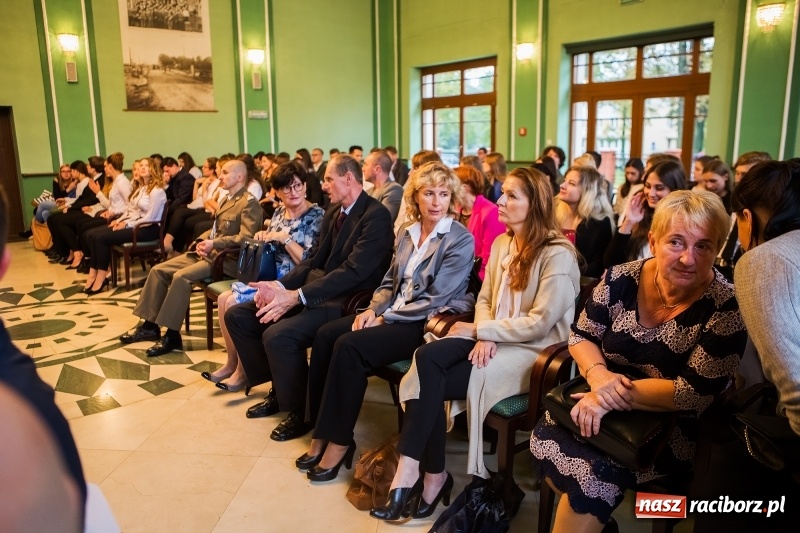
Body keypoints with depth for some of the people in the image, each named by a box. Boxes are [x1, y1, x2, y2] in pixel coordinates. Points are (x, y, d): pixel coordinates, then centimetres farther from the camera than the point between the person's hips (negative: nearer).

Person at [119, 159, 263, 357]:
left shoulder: (249, 203, -11)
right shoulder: (228, 199, 22)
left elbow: (245, 238, -22)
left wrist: (214, 244, -24)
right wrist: (202, 241, 2)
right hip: (209, 251, 10)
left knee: (181, 276, -28)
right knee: (158, 270, -1)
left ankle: (172, 336, -17)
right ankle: (150, 326, 6)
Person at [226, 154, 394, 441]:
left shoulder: (375, 215, -14)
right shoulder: (333, 212, 14)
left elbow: (354, 271, -23)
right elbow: (315, 260, 13)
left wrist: (297, 296, -26)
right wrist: (280, 285, -5)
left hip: (345, 300, -9)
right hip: (315, 288, 9)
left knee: (278, 334, -30)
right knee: (237, 315, 2)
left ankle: (300, 411, -5)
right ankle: (278, 388, 16)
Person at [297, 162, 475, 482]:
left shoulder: (460, 240, -9)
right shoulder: (407, 233, 12)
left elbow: (436, 300, -16)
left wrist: (385, 318, -14)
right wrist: (374, 309, -5)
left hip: (426, 324, -7)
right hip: (394, 314, 7)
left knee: (350, 346, -25)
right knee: (326, 334, -12)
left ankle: (339, 441, -10)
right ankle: (322, 433, -4)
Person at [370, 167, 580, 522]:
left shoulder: (558, 254, -12)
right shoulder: (501, 243, 12)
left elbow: (540, 323, -18)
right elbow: (484, 299, 9)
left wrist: (478, 329, -14)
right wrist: (484, 336, -12)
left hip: (534, 351, -6)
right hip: (493, 340, 7)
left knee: (430, 382, -23)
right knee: (427, 357, -23)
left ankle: (421, 473, -7)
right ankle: (430, 475, -16)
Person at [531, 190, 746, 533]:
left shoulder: (726, 307, -18)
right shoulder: (621, 279, -8)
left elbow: (696, 395, -20)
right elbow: (581, 336, 2)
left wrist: (619, 393, -26)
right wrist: (598, 374, -19)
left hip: (676, 427, -4)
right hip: (606, 406, 4)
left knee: (592, 470, -27)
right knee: (547, 437, -20)